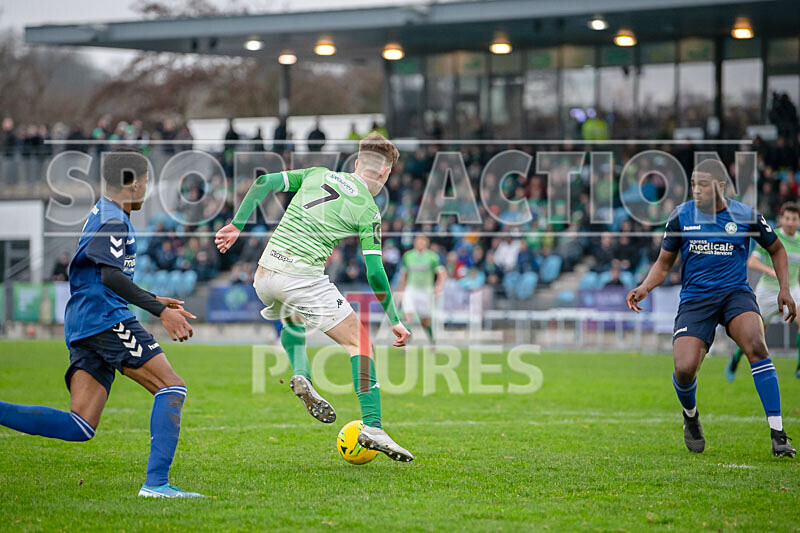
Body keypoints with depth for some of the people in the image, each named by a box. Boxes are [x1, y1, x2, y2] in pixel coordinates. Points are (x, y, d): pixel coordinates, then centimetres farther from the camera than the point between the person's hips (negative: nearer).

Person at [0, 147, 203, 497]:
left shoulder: (102, 215, 25)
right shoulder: (113, 220, -6)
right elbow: (111, 277, -20)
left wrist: (153, 300, 37)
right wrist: (160, 310, -23)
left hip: (81, 326, 10)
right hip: (106, 320, -9)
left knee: (80, 426, -1)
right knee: (171, 388, -9)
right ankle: (156, 481, -19)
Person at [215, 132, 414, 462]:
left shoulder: (317, 174, 16)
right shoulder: (367, 210, 3)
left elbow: (263, 183, 7)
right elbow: (375, 273, -3)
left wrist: (236, 225, 13)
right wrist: (395, 320, 4)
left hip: (266, 272, 6)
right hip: (303, 277, -5)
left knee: (293, 321, 37)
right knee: (358, 341, 2)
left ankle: (300, 376, 11)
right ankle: (372, 427, -10)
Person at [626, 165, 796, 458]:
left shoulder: (745, 215, 1)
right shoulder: (680, 216, 3)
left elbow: (776, 249, 17)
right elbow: (664, 263, 13)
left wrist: (784, 289, 5)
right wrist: (644, 288, -5)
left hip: (735, 292, -1)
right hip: (694, 299, 1)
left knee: (755, 346, -30)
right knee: (684, 370, -19)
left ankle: (777, 433, -27)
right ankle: (690, 416, 19)